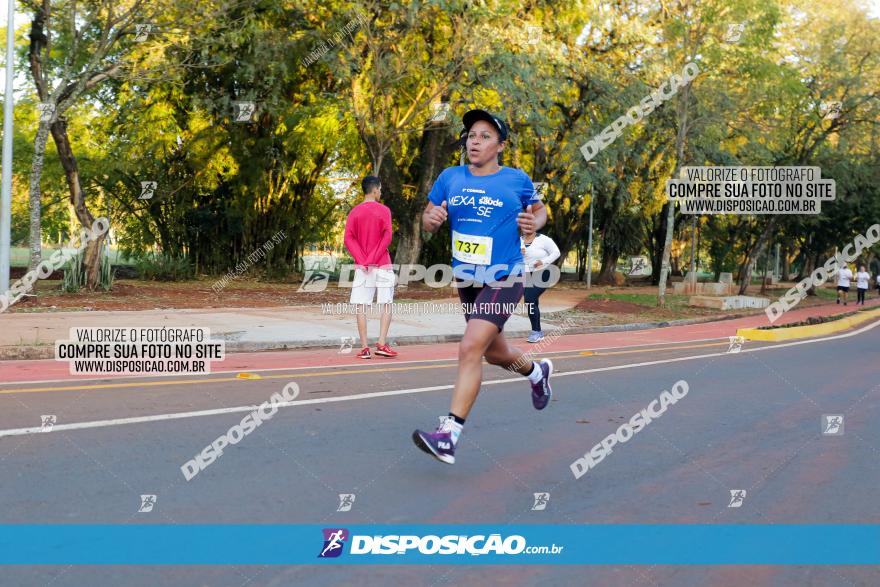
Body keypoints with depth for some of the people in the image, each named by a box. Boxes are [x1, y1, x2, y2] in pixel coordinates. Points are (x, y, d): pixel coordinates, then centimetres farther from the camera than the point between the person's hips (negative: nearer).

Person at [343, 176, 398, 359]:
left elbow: (348, 239, -2)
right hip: (382, 265, -2)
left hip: (361, 266, 2)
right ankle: (382, 344, -5)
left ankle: (365, 347, -3)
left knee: (361, 307, 1)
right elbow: (386, 237, -11)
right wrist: (373, 259, -10)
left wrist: (362, 260, -6)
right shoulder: (383, 210, -1)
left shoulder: (355, 212, 7)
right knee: (386, 305, 5)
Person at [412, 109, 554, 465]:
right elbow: (427, 222, 10)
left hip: (504, 280, -5)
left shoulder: (517, 180, -3)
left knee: (470, 348, -21)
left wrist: (534, 223, -10)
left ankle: (449, 436, -22)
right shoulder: (450, 178, 3)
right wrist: (432, 219, -14)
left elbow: (540, 210, 13)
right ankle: (536, 371, 54)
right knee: (494, 353, 20)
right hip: (466, 279, 5)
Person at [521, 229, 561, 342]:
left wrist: (543, 262, -18)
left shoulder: (543, 239, -9)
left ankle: (536, 331, -8)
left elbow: (556, 252, -7)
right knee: (532, 303, 10)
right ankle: (538, 332, 24)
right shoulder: (519, 240, 6)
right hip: (527, 276, 6)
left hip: (541, 275, -6)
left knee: (529, 301, -18)